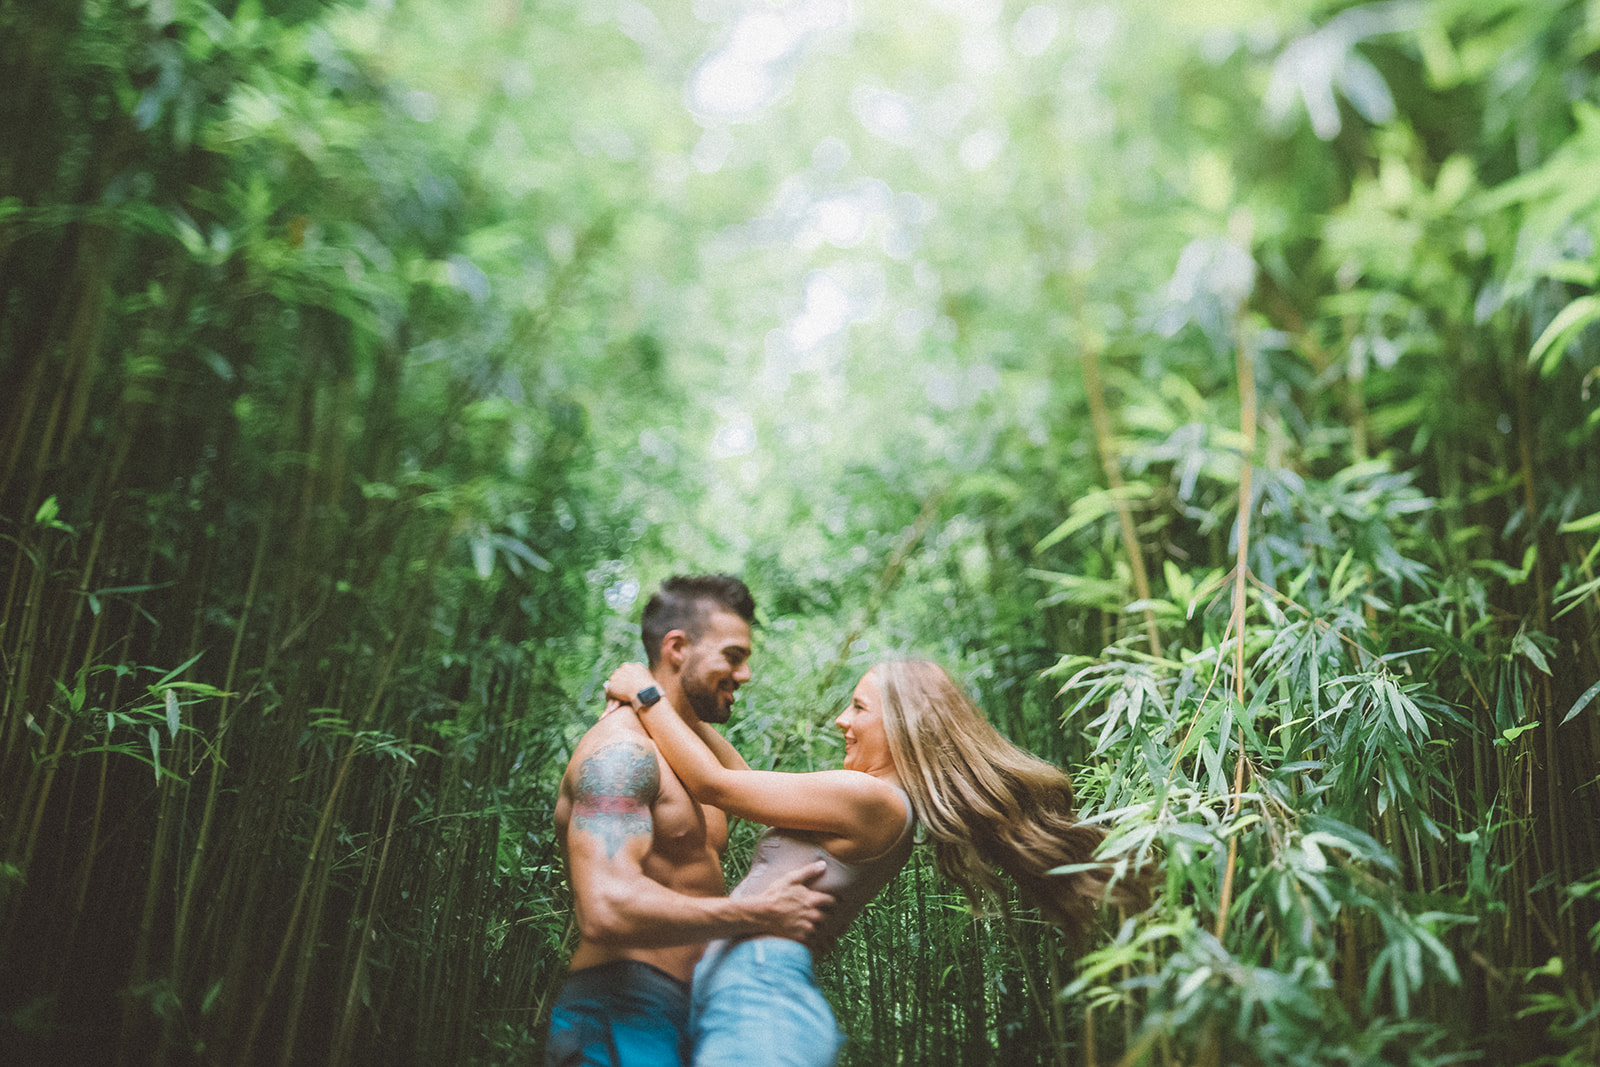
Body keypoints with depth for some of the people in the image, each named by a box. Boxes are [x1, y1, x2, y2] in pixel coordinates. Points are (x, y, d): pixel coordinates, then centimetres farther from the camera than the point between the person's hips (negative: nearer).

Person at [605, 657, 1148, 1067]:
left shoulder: (869, 798, -12)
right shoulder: (885, 811, 16)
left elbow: (714, 783, -8)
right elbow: (746, 782, 25)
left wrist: (645, 695, 3)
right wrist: (684, 710, 26)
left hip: (759, 993, -9)